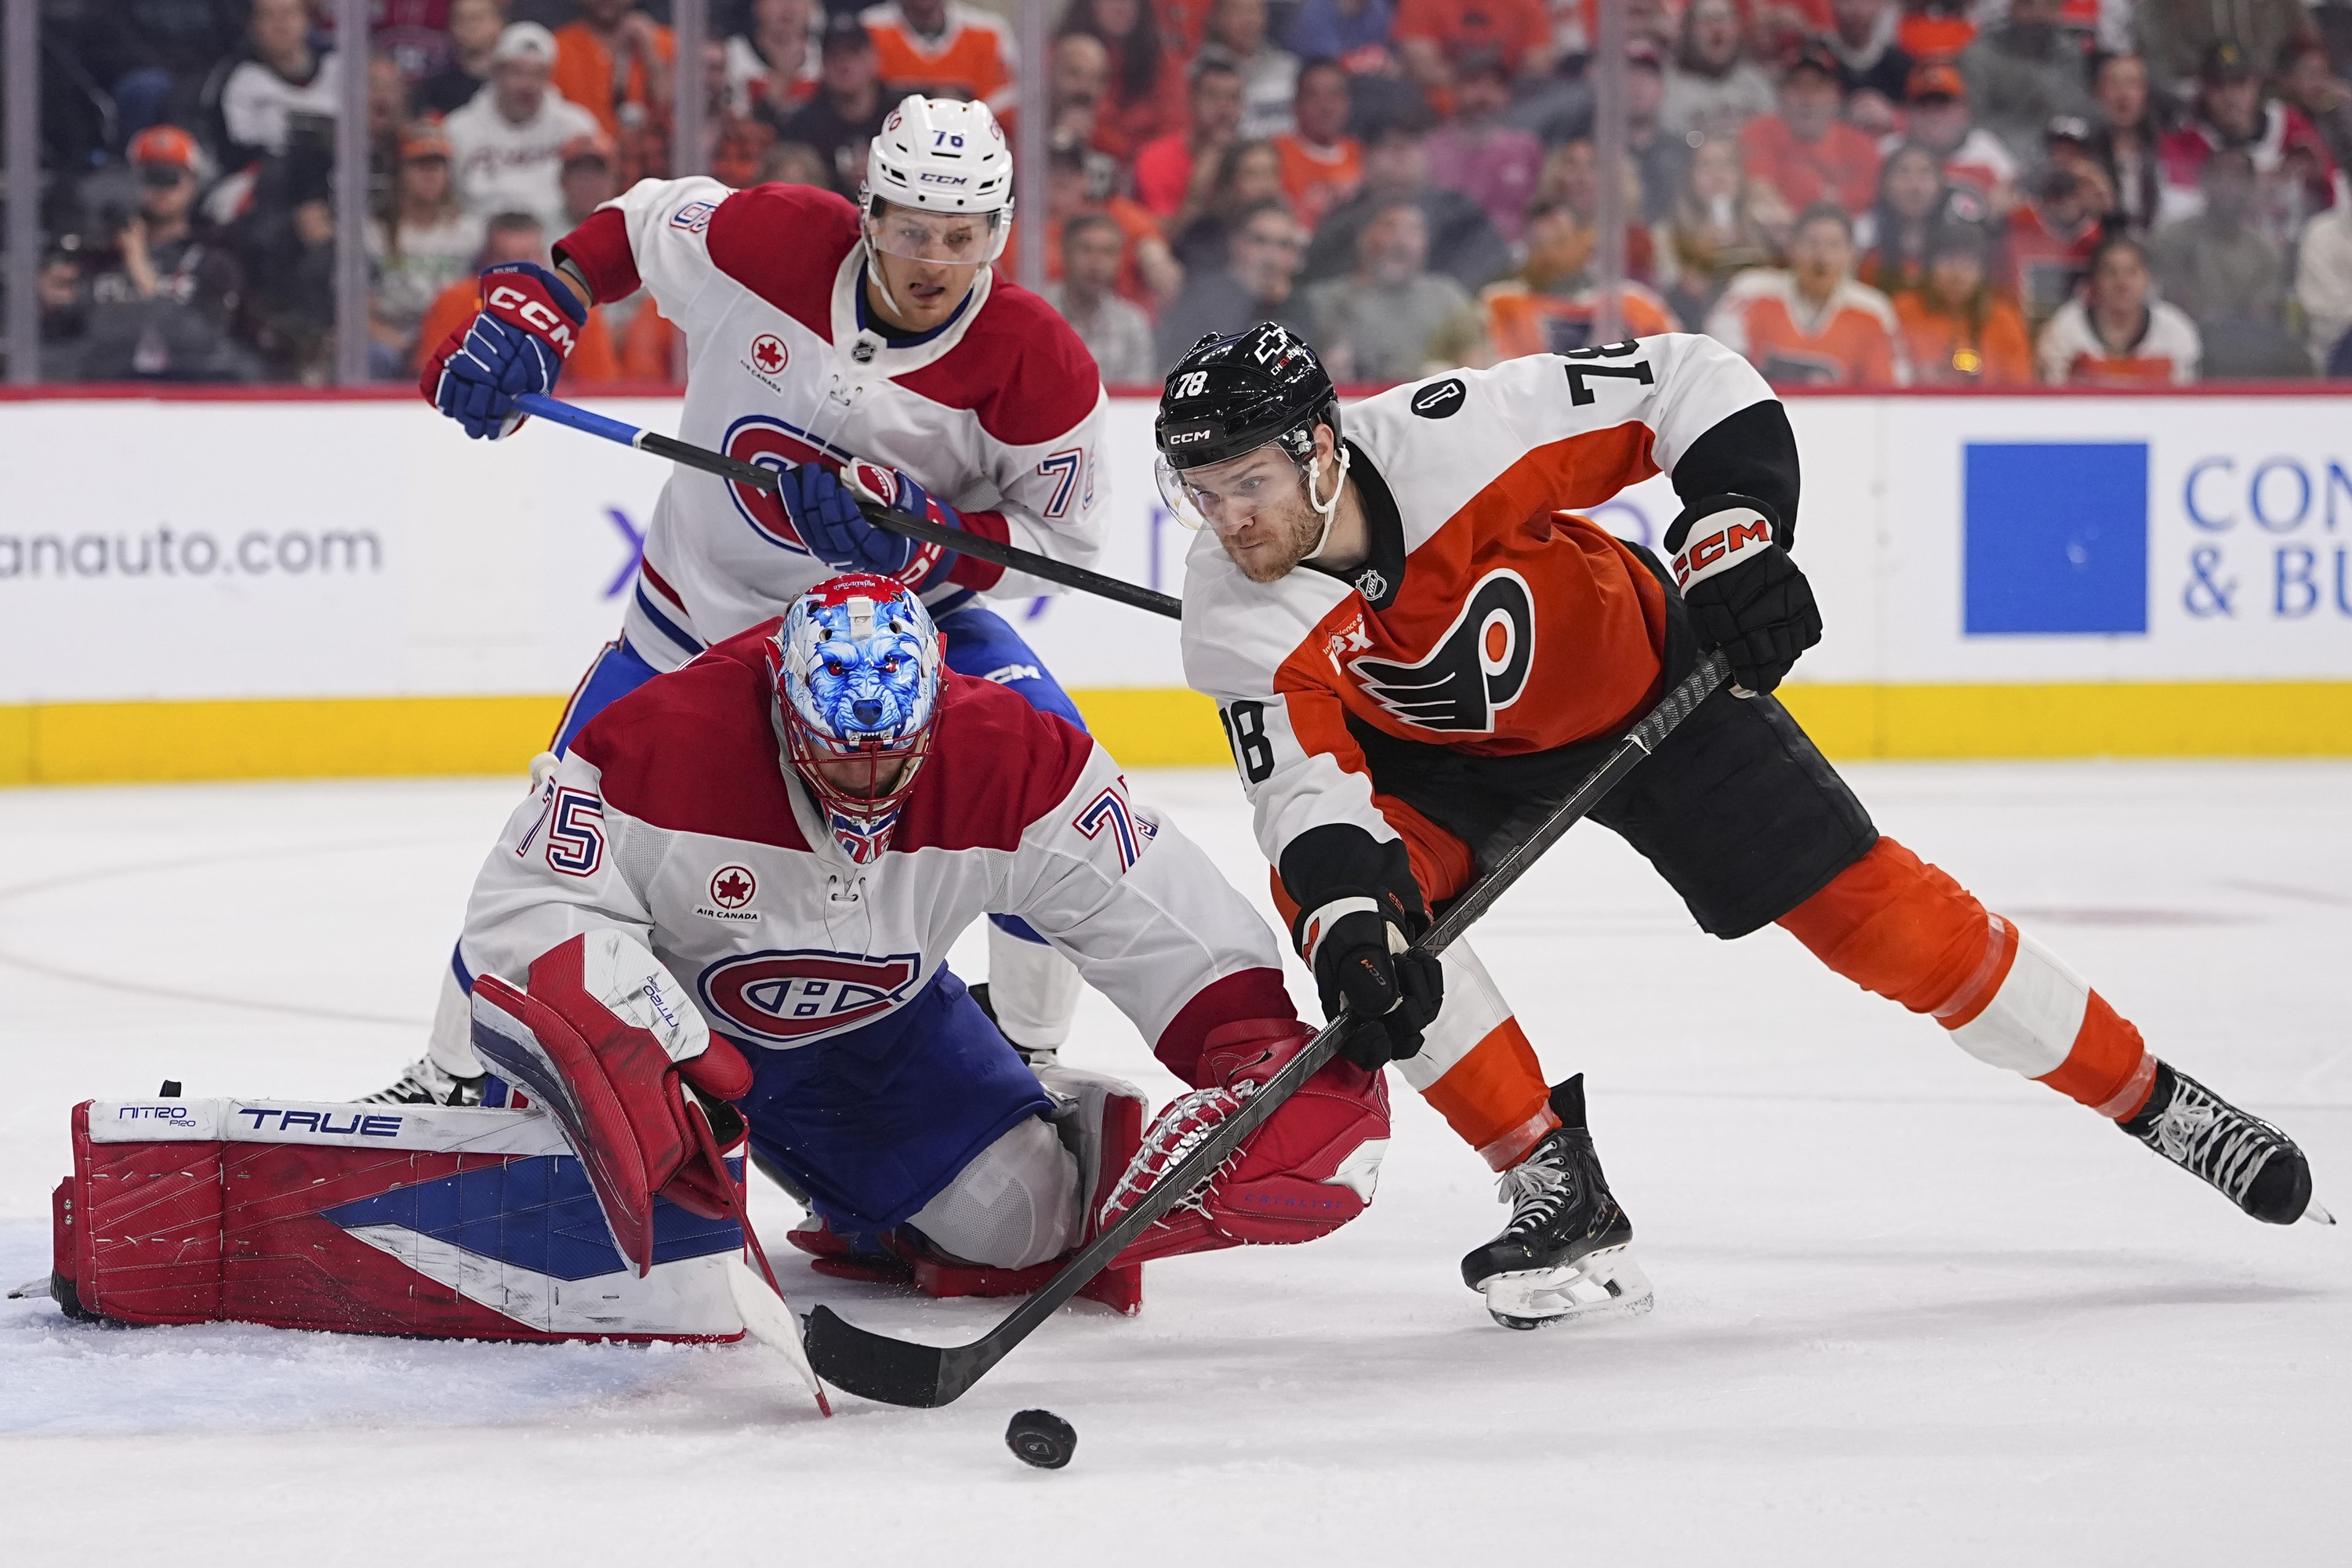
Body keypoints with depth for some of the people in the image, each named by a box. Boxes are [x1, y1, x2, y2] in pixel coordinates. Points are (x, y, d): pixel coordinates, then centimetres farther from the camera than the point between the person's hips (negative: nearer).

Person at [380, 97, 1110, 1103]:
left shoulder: (1039, 367, -23)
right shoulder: (776, 240, -22)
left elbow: (1063, 539, -16)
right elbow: (631, 227, -2)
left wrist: (924, 529, -30)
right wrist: (525, 317, -14)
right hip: (703, 603, 1)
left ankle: (1027, 1049, -4)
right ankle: (456, 1075, 20)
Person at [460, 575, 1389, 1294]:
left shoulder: (1008, 760, -24)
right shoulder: (671, 739, -34)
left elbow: (1157, 914, -19)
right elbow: (528, 905, -30)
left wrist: (1258, 1052, -29)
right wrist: (668, 1046, -41)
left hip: (874, 1019, 4)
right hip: (678, 1000, -3)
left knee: (1019, 1218, -3)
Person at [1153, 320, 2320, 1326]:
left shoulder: (1453, 437, -34)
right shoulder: (1233, 609, -27)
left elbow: (1691, 383, -26)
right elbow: (1303, 788, -33)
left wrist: (1737, 538, -35)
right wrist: (1348, 927, -50)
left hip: (1639, 680, -2)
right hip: (1445, 757, 2)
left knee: (1871, 911, -6)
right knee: (1331, 891, -25)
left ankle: (2154, 1100, 11)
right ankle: (1558, 1190, -14)